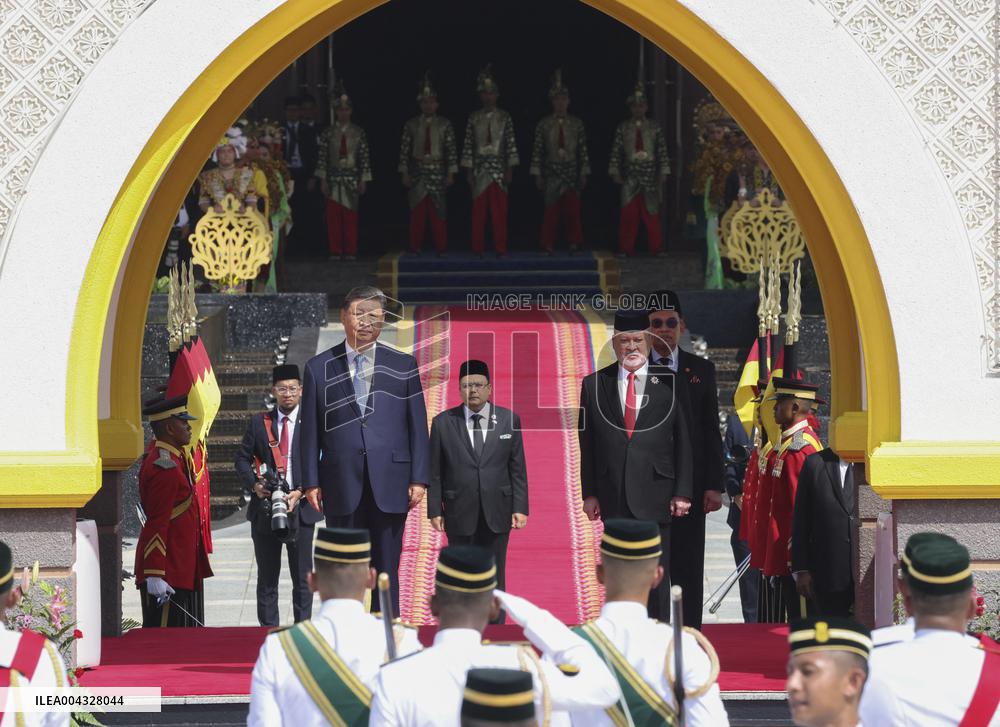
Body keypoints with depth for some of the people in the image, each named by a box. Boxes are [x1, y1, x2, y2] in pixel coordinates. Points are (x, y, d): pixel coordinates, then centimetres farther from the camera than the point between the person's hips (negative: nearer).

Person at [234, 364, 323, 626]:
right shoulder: (259, 423, 8)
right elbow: (242, 458, 9)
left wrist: (300, 492, -14)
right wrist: (254, 484, -8)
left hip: (300, 507, -2)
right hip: (264, 509, 2)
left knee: (302, 576, 2)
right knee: (267, 576, 6)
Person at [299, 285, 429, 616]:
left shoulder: (403, 365, 8)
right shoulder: (319, 368, 7)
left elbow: (417, 425, 6)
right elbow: (310, 430, 6)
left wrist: (418, 478, -1)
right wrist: (310, 482, 0)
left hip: (390, 486, 0)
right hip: (342, 486, 0)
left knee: (386, 571, 3)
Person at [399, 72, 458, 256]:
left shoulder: (445, 125, 2)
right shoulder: (411, 125, 4)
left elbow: (452, 149, 1)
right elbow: (404, 150, 3)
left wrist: (451, 173, -5)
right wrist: (405, 173, -2)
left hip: (438, 172, -1)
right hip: (417, 172, 1)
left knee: (438, 212, 0)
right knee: (417, 212, 0)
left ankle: (440, 247, 3)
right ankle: (415, 246, 4)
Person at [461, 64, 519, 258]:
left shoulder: (504, 117, 2)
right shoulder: (474, 118, 4)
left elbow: (511, 144, 1)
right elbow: (468, 145, 4)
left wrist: (510, 169, -5)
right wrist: (469, 171, -1)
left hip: (499, 166, -1)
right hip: (480, 167, 1)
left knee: (500, 210, -2)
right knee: (479, 209, 1)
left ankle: (500, 247, 2)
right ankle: (478, 247, 6)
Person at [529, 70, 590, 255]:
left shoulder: (576, 124, 6)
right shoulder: (544, 124, 3)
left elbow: (583, 150, 7)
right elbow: (537, 150, 2)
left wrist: (584, 173, 2)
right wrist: (537, 175, -2)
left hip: (571, 170, 1)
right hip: (551, 171, -1)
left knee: (572, 210, -4)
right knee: (551, 210, -3)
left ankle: (574, 243, 2)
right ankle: (549, 244, 2)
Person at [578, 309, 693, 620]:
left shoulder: (668, 384, 4)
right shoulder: (594, 385, 9)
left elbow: (684, 442, 3)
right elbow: (587, 443, 9)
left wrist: (682, 492, -3)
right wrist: (589, 492, 3)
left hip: (655, 493, -2)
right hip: (614, 497, 2)